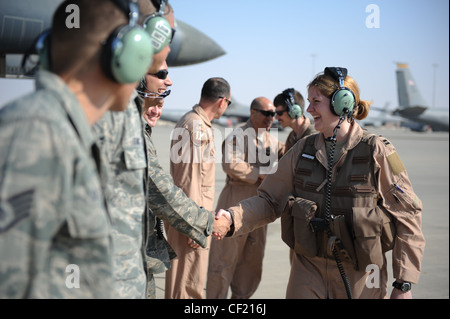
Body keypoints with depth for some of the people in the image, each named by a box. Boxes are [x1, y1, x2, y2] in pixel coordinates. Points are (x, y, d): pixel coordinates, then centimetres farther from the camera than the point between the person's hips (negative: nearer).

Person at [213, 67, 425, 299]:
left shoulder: (376, 152, -10)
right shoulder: (303, 150, 3)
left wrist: (404, 284, -9)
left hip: (359, 278, -3)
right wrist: (233, 219, -14)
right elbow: (270, 200, 6)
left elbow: (408, 215, -8)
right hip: (309, 271, 3)